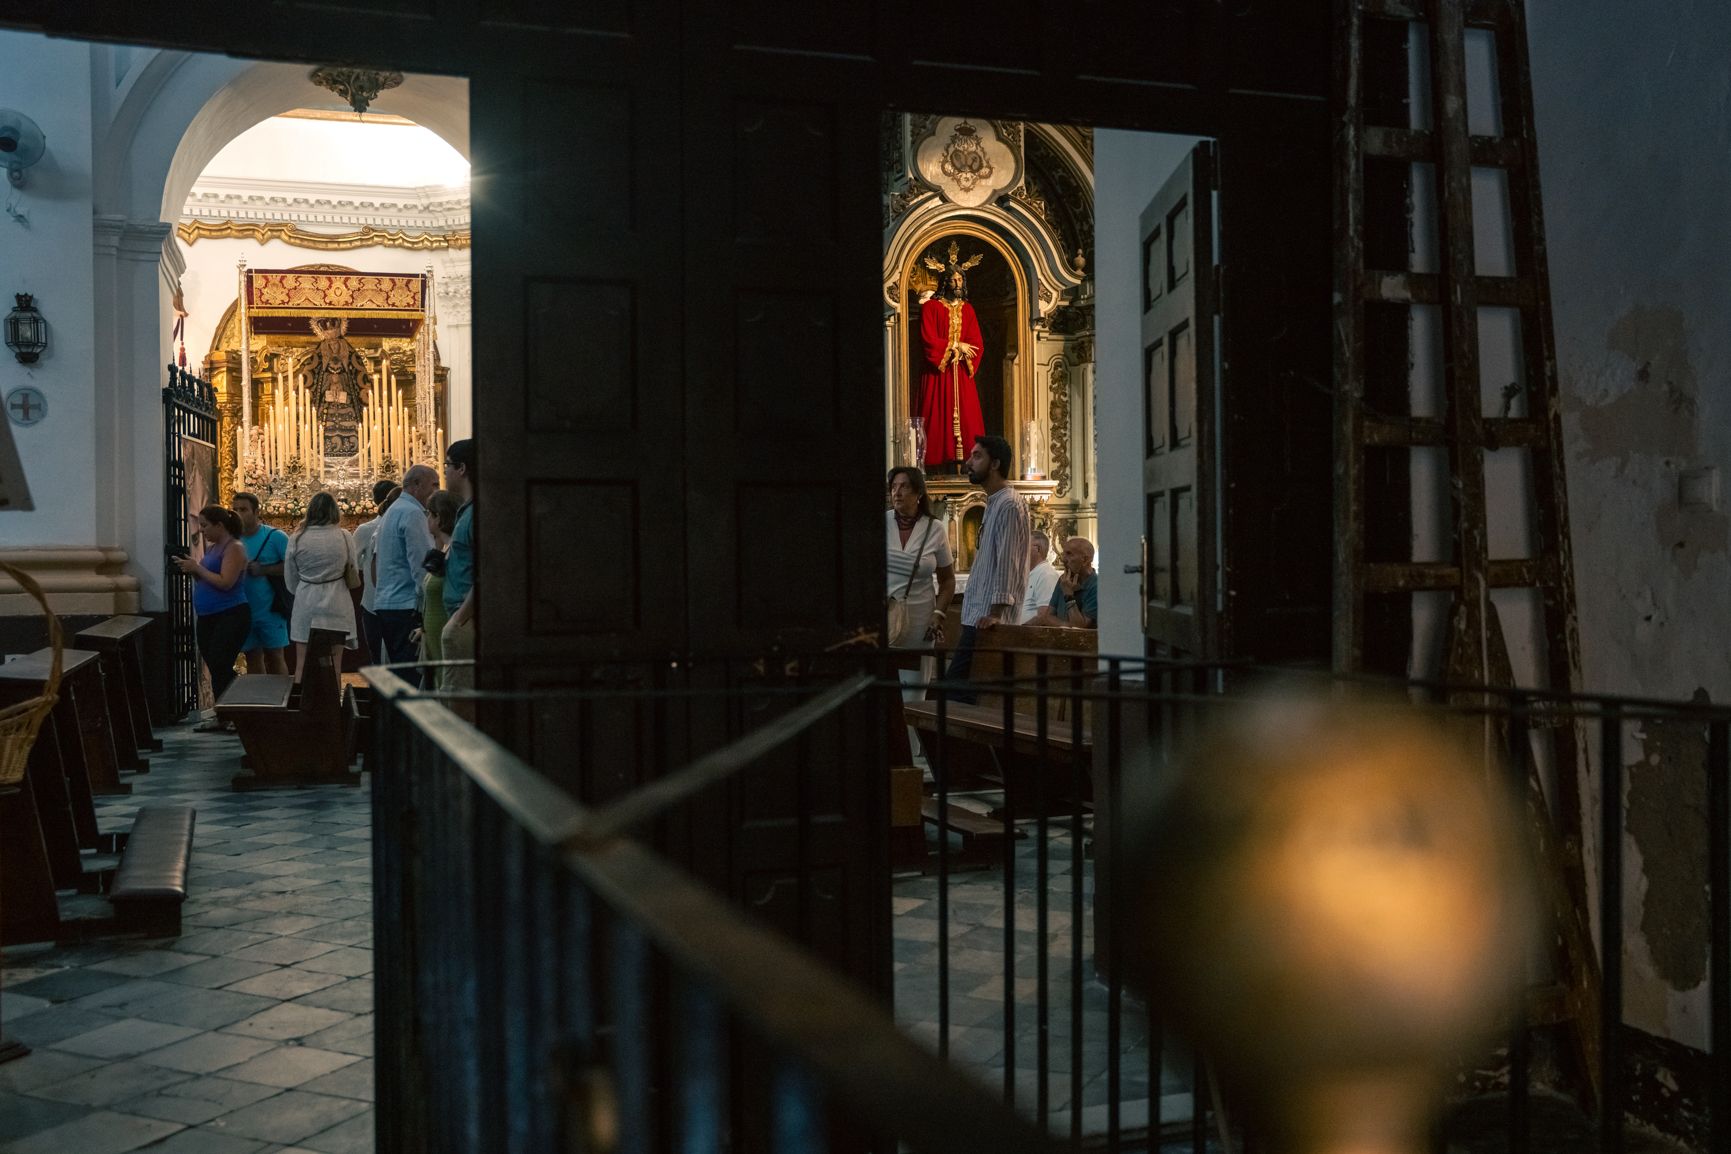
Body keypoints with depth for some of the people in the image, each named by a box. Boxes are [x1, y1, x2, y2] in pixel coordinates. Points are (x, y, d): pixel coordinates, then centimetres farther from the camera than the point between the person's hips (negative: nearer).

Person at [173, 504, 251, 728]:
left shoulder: (234, 548, -10)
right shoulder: (211, 547, 16)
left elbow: (225, 582, -20)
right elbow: (205, 580, 18)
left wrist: (197, 568, -15)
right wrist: (189, 568, 1)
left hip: (230, 616, -9)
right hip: (207, 617, 9)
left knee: (220, 667, -12)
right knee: (215, 668, 9)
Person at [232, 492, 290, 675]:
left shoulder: (275, 536, -8)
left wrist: (263, 570, -18)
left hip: (271, 610, -4)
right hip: (244, 611, 5)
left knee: (275, 657, 2)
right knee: (253, 658, 12)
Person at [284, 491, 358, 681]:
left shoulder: (297, 539, -3)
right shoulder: (344, 537, -6)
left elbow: (290, 581, 3)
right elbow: (353, 570, 5)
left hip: (306, 606, 1)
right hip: (336, 606, 0)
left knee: (302, 665, 9)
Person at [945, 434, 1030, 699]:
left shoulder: (1009, 505, -12)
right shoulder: (993, 504, 18)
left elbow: (1007, 564, -19)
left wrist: (995, 613, -23)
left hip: (987, 619, -10)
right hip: (976, 617, 10)